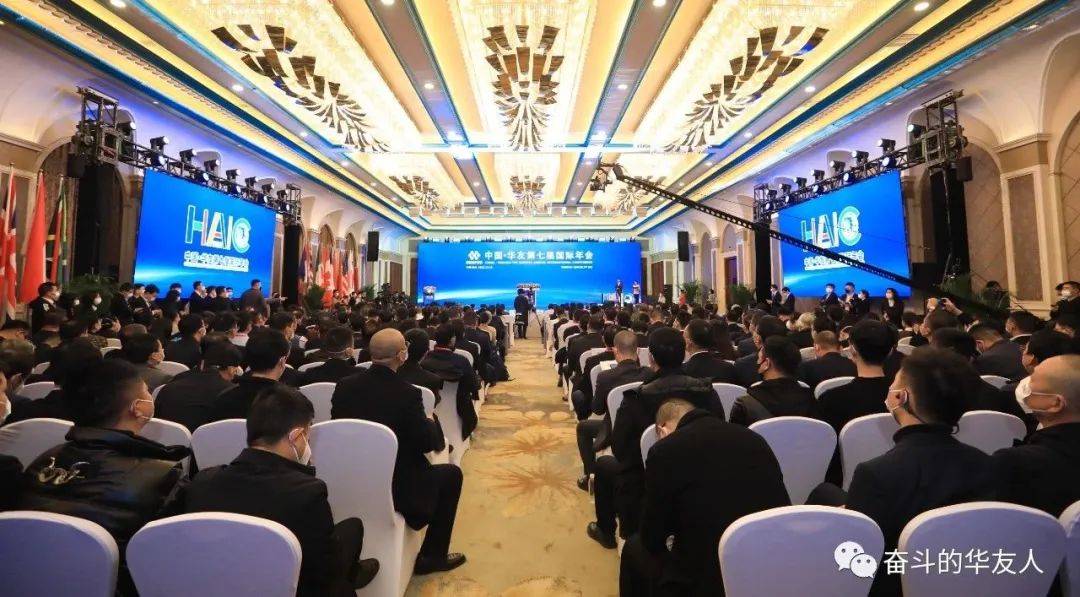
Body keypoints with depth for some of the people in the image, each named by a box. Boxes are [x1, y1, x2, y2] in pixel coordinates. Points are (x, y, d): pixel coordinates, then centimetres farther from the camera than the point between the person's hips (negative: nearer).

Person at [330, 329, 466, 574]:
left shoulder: (344, 385, -7)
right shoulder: (406, 393, -24)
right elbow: (428, 443, -16)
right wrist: (430, 421, 5)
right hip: (395, 485, -6)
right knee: (451, 474, 16)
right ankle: (432, 555, 21)